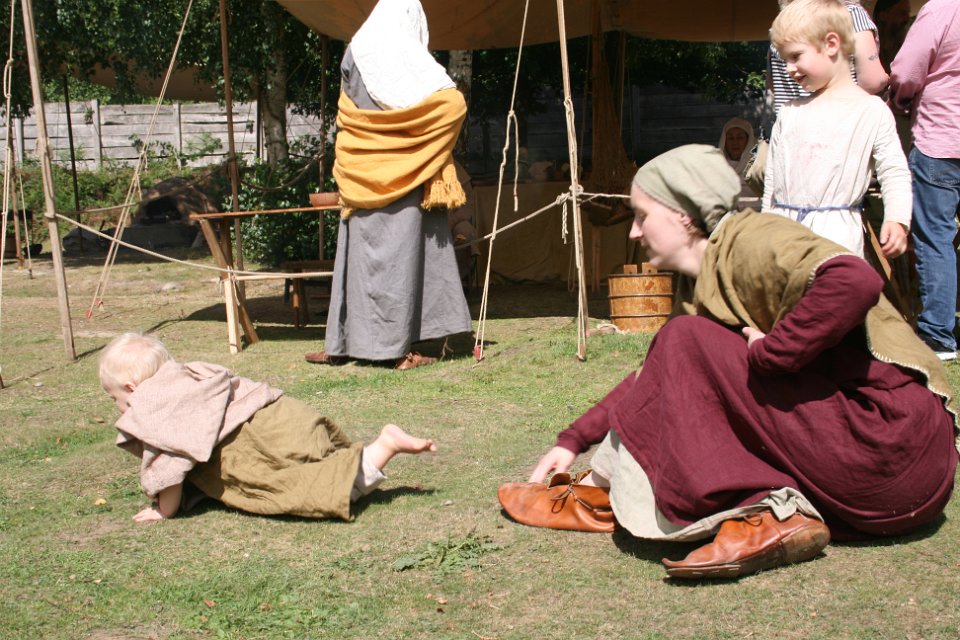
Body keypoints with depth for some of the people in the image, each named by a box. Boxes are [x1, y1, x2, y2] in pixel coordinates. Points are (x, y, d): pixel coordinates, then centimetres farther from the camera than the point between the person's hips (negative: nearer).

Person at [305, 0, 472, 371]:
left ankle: (341, 343, 11)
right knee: (396, 254, -1)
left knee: (360, 253, 8)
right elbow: (453, 103, -15)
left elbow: (347, 113, 14)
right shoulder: (405, 56, -7)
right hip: (400, 176, -4)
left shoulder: (355, 52, 7)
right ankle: (395, 347, 1)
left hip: (362, 175, 4)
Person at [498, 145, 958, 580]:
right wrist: (573, 441, 18)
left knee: (687, 346, -13)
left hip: (890, 430, -10)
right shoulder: (700, 288, 16)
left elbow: (854, 280, -31)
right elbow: (652, 381, 22)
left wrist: (766, 353, -22)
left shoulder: (750, 241, -13)